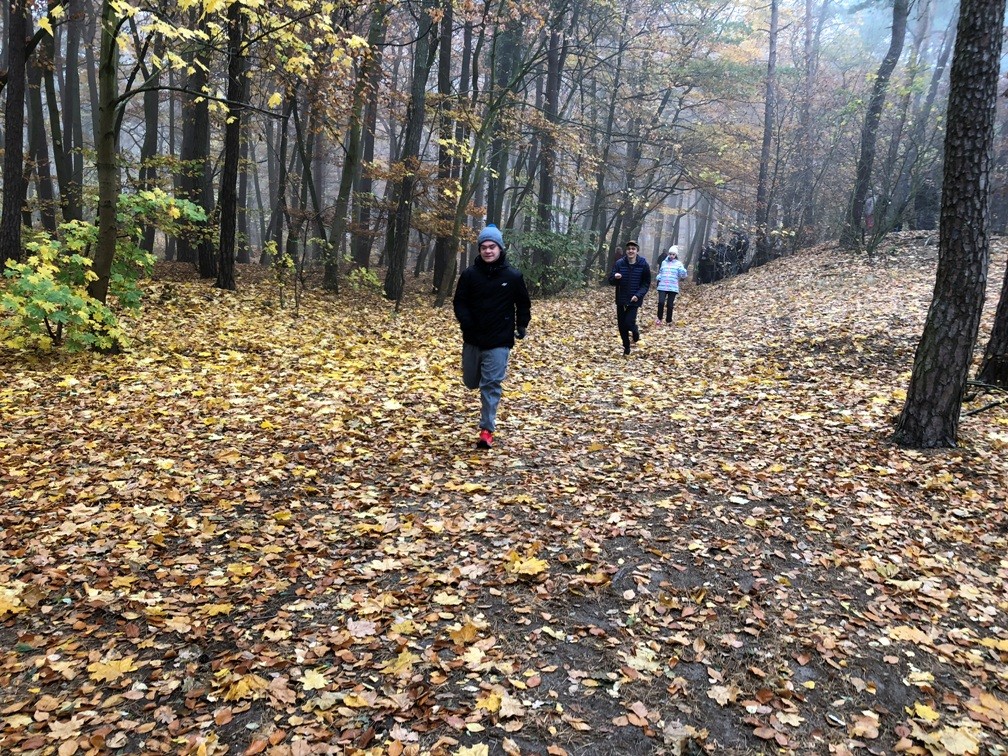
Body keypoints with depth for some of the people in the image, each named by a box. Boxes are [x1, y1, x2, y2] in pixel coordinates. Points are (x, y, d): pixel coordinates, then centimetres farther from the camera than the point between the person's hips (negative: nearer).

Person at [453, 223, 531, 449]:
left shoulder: (513, 275, -6)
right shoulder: (470, 274, -4)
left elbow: (523, 303, 7)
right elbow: (460, 302, 0)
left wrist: (522, 325, -1)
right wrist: (467, 324, -16)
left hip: (499, 341, -3)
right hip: (473, 339, 3)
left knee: (491, 385, -6)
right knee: (471, 382, 16)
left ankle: (487, 429, 2)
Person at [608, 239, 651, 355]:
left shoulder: (643, 264, -7)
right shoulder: (619, 263, -5)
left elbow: (646, 283, -1)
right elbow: (611, 281, -3)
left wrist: (638, 295, -16)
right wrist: (615, 277, -27)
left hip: (634, 299, -2)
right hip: (621, 299, 2)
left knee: (629, 322, -14)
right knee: (621, 325, 8)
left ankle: (635, 333, 21)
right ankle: (626, 347, 27)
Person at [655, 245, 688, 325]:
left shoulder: (678, 264, 4)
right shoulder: (664, 262, 12)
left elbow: (683, 275, -3)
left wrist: (683, 269, -23)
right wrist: (657, 278, 5)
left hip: (673, 288, -1)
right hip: (662, 287, 1)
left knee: (670, 305, 2)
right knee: (661, 302, -15)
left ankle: (669, 321, 17)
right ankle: (659, 318, 3)